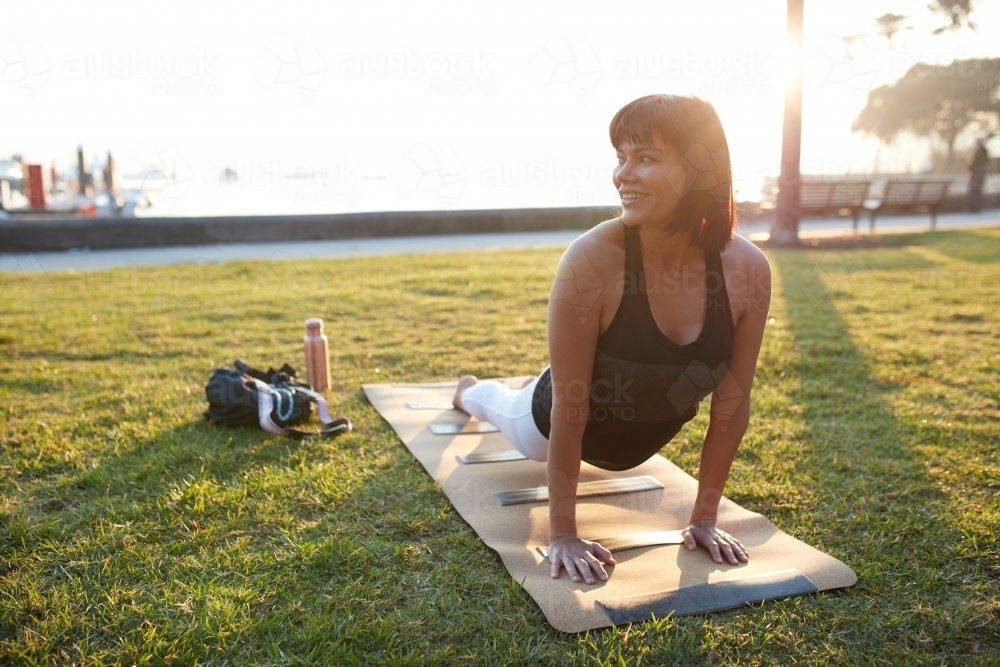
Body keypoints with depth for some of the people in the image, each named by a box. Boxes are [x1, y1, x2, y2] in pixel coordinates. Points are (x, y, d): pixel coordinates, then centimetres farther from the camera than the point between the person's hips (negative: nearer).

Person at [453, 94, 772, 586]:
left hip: (646, 440, 4)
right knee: (509, 409, 31)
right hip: (566, 424, -3)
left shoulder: (748, 269, -29)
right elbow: (569, 408, -31)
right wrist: (562, 533, -24)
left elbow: (732, 403, -16)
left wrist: (704, 517, -10)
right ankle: (468, 391, 67)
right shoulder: (592, 260, -38)